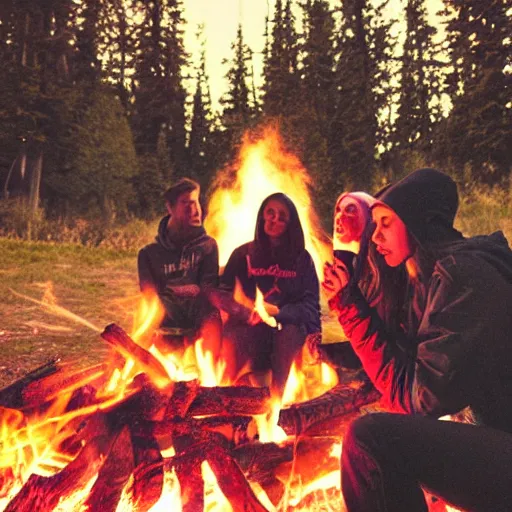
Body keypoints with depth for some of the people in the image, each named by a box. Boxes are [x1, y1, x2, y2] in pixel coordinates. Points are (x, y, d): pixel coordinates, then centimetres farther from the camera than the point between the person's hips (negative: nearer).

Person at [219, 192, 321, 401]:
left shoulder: (302, 258, 11)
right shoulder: (243, 254, 13)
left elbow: (310, 304, 1)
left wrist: (277, 313, -19)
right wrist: (246, 310, -16)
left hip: (289, 327, 0)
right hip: (249, 326, 1)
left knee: (289, 331, -36)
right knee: (232, 338, -34)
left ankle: (278, 397, -34)